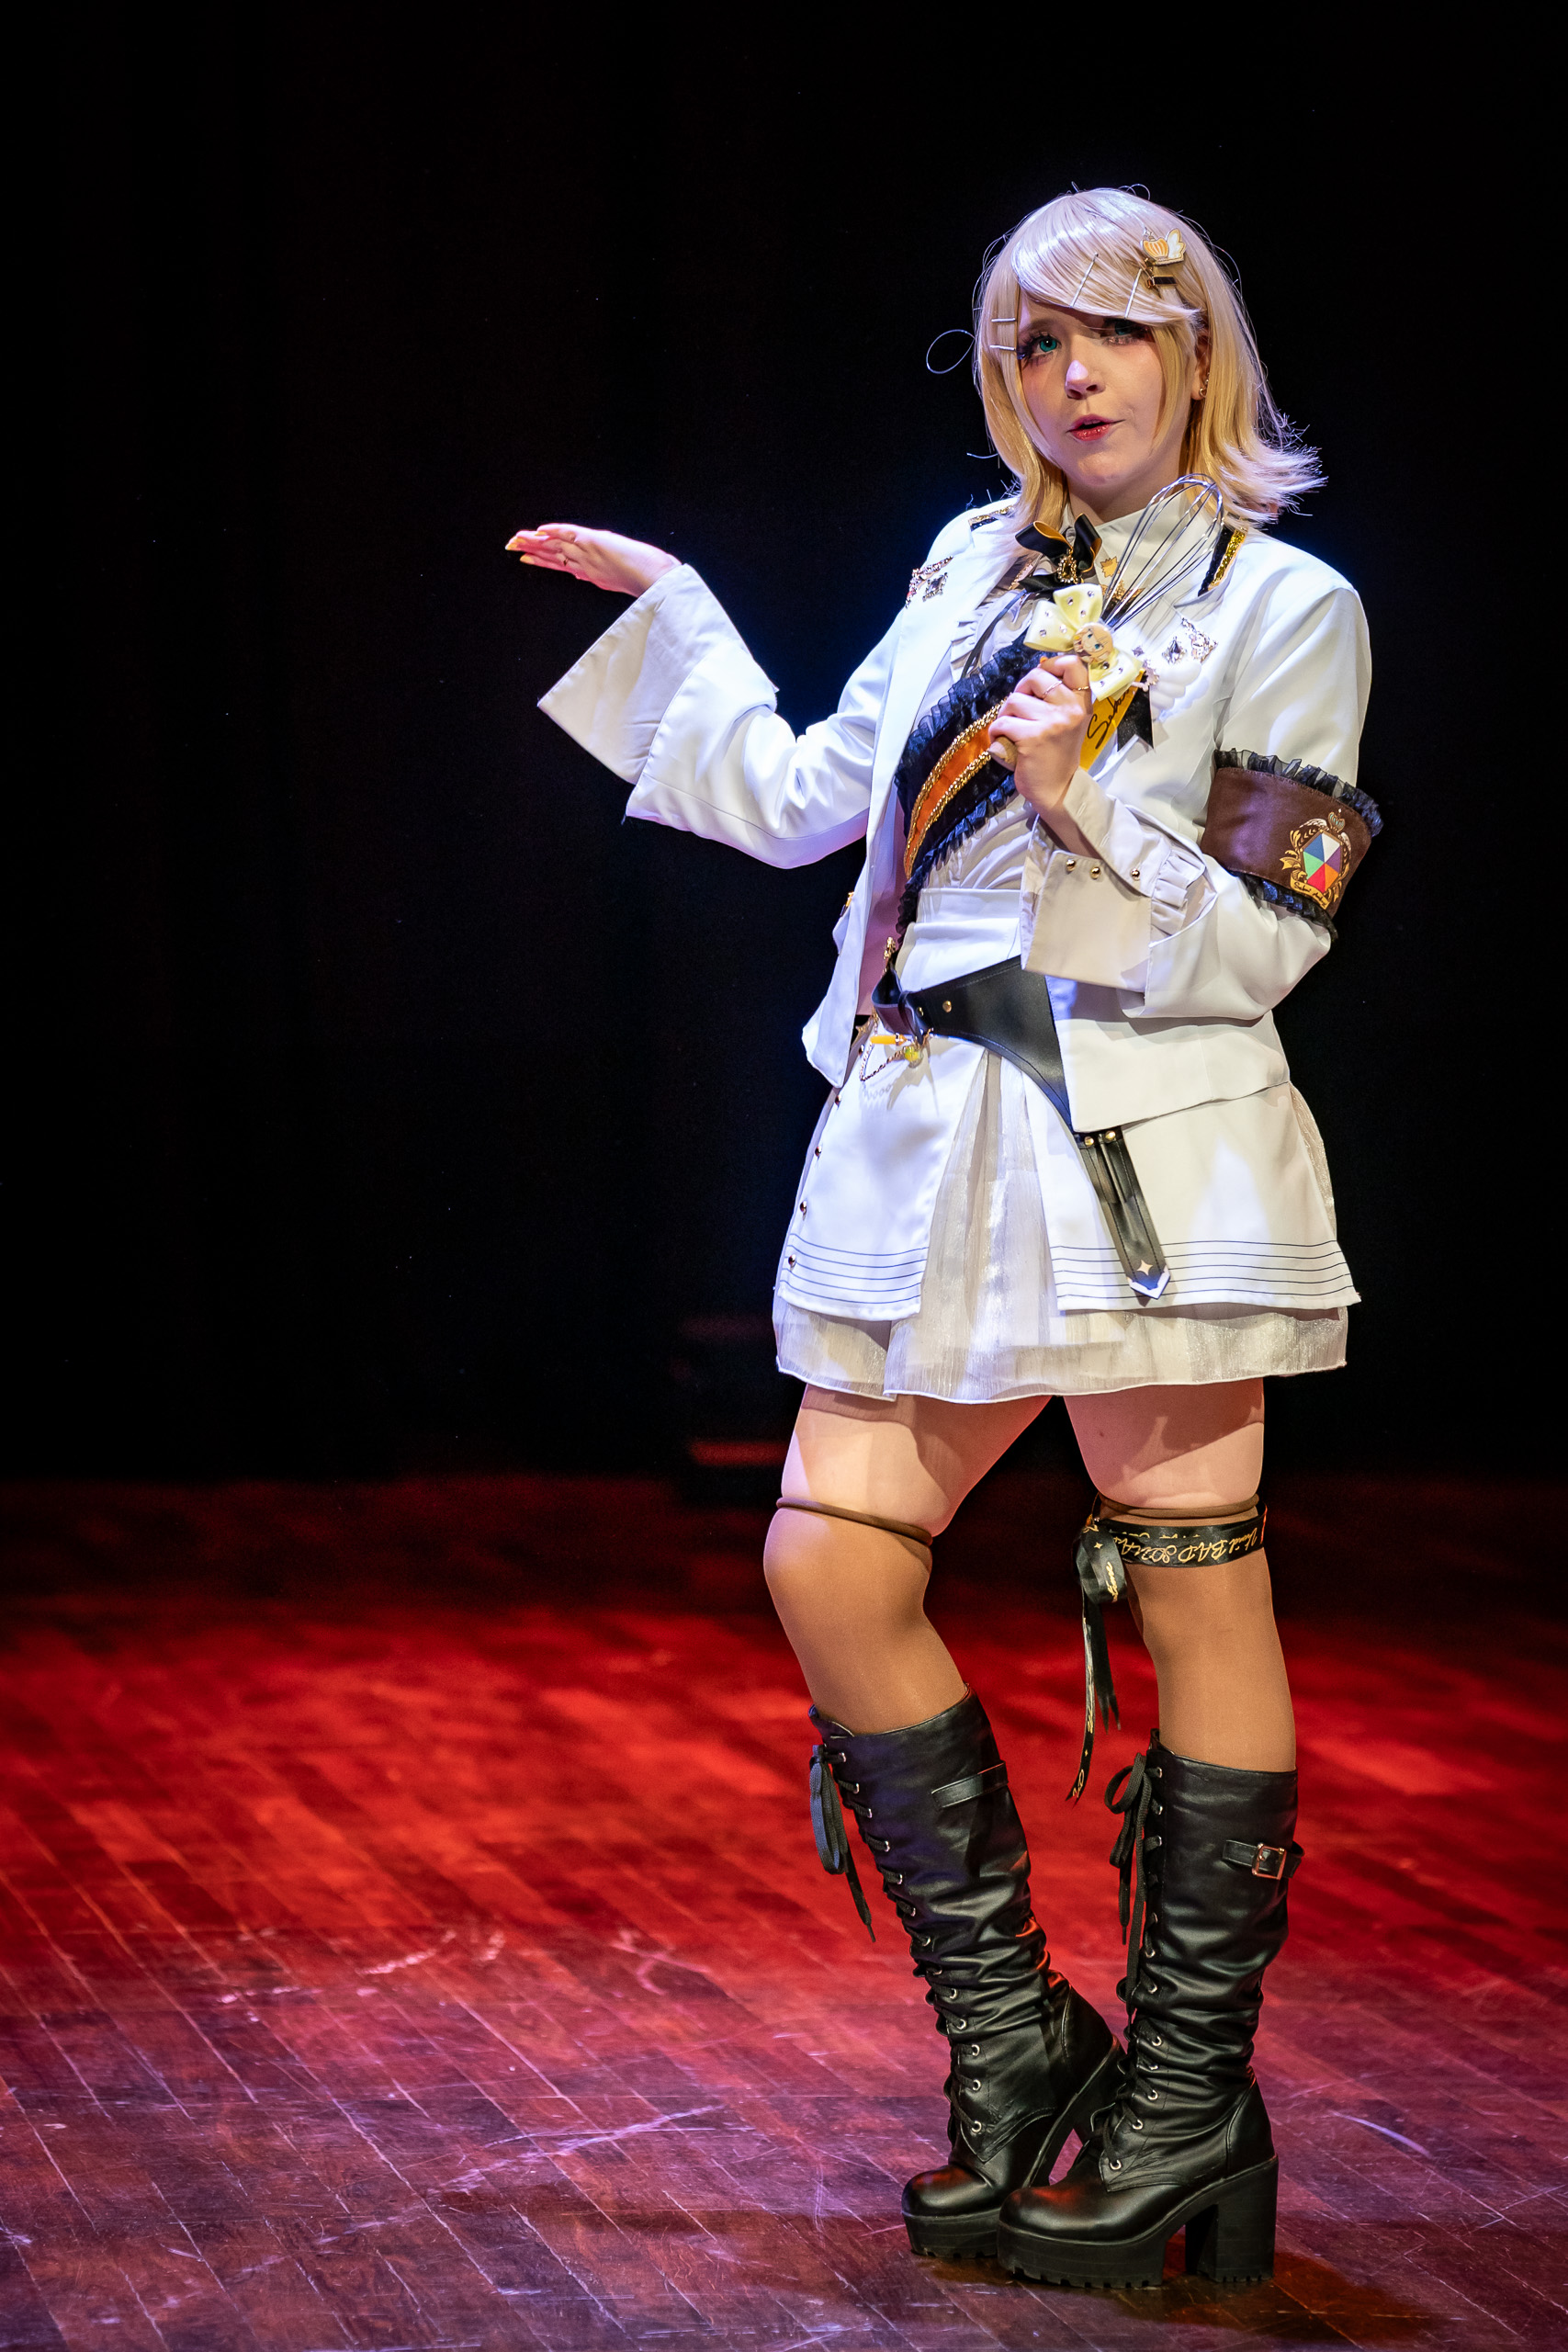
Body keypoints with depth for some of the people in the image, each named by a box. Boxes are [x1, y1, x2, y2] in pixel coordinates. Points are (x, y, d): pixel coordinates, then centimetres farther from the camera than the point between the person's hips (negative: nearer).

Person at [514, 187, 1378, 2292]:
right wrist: (667, 610, 25)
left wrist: (1093, 798, -16)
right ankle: (1016, 2045, 11)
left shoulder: (1282, 608, 0)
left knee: (1196, 1596, -1)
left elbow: (1264, 940, -5)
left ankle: (1191, 2101, 9)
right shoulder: (976, 569, 16)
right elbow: (805, 798, 22)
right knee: (832, 1570, 0)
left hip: (1152, 1151, -6)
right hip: (933, 1150, 6)